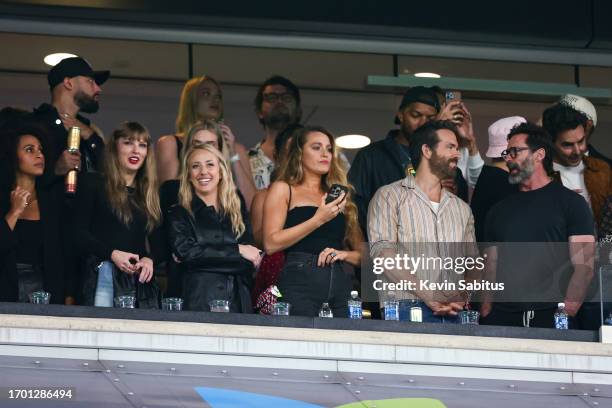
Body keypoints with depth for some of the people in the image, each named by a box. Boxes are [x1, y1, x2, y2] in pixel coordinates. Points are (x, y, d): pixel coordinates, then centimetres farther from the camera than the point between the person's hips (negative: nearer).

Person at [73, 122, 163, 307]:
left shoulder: (151, 195, 20)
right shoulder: (93, 184, 8)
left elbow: (158, 243, 15)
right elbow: (78, 234, -1)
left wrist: (149, 259, -8)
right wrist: (112, 254, -14)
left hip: (139, 280, 4)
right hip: (103, 276, -4)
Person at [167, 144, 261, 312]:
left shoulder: (238, 211, 17)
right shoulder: (179, 214, 8)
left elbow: (251, 262, 6)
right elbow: (184, 252, -9)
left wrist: (206, 257, -9)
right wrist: (237, 251, -5)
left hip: (238, 303, 3)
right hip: (198, 303, -3)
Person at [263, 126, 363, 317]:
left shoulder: (338, 196, 24)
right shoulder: (283, 189, 10)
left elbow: (361, 254, 22)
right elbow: (271, 244, -4)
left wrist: (344, 253, -1)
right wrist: (318, 220, -9)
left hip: (340, 284, 5)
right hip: (300, 280, -4)